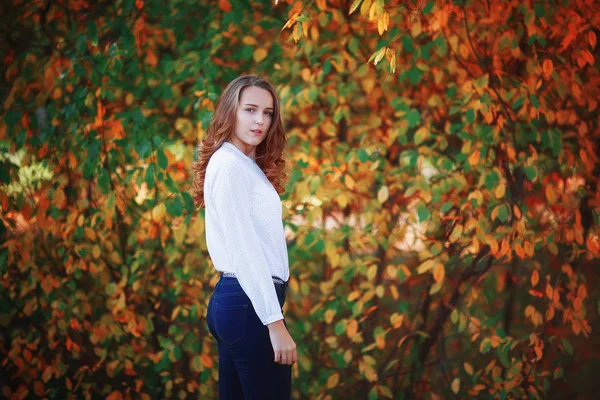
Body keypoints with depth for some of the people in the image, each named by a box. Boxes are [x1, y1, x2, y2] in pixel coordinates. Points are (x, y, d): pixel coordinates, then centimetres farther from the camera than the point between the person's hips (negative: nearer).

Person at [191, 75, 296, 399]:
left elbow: (254, 245, 11)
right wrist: (275, 322, -20)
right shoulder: (229, 164, -12)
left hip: (237, 299, 9)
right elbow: (243, 251, -18)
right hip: (249, 304, -9)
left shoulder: (248, 165, 17)